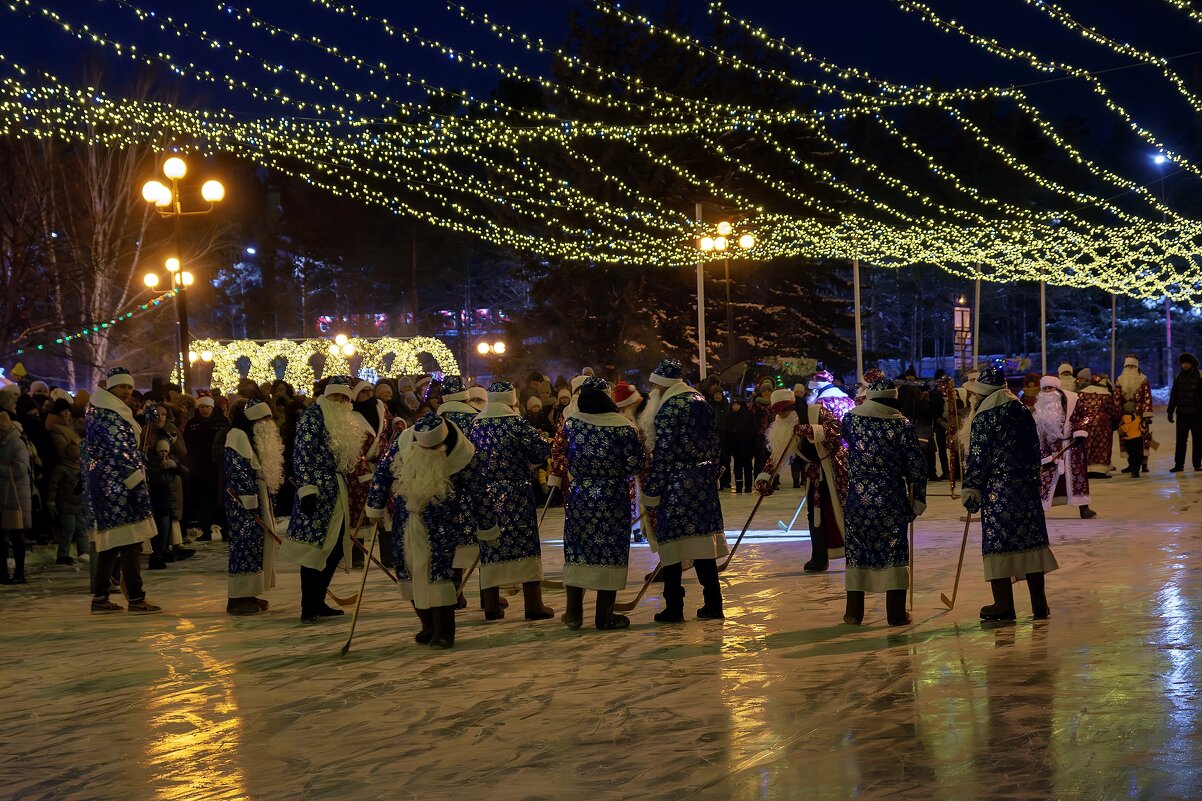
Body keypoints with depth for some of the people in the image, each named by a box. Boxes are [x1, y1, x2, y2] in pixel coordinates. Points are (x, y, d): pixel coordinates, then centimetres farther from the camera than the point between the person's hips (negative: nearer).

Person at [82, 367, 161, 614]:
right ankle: (136, 599, -10)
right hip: (118, 485, -10)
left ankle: (99, 598, 12)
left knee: (110, 543, 11)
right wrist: (138, 480, -16)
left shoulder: (101, 411, 18)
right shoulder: (109, 415, -12)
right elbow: (120, 452, -18)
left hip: (105, 485, 10)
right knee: (130, 541, -9)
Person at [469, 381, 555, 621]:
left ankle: (491, 605, 9)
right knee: (526, 546, 0)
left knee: (490, 547, 8)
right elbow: (541, 452, -9)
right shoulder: (517, 424, -9)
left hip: (485, 493, 4)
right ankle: (533, 604, 0)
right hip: (516, 492, -4)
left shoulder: (476, 425, 5)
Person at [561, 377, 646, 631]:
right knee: (609, 553, 3)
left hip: (578, 495, 3)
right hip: (613, 499, -3)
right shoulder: (623, 428, -12)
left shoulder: (571, 424, -3)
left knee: (577, 552, 10)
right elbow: (636, 465, -10)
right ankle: (604, 615, 6)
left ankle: (574, 613, 11)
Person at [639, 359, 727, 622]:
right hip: (703, 479, 7)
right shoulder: (701, 403, 12)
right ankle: (713, 604, 11)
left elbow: (662, 452, -14)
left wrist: (651, 492, -11)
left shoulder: (669, 408, -11)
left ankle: (674, 608, -1)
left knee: (672, 543, -2)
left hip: (674, 481, -7)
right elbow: (713, 443, 15)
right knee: (702, 539, 10)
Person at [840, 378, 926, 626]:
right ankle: (896, 613, 3)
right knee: (894, 550, 4)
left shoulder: (851, 419, 0)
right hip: (892, 498, -2)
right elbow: (916, 465, -5)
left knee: (857, 550, 10)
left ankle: (854, 612, 13)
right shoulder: (902, 425, -6)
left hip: (857, 495, 2)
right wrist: (918, 498, 3)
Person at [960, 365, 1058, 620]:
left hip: (996, 491, -6)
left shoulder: (983, 419, -8)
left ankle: (1004, 604, 2)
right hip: (1027, 488, 6)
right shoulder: (1023, 414, 10)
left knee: (997, 542, 0)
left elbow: (978, 459, -10)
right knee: (1031, 540, 9)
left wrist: (970, 489, -3)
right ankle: (1039, 603, 12)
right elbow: (1036, 453, 14)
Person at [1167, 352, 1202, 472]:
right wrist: (1170, 411, 8)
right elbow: (1173, 395, 11)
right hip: (1182, 413, 3)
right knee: (1180, 440, 2)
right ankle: (1178, 464, 4)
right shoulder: (1179, 377, 7)